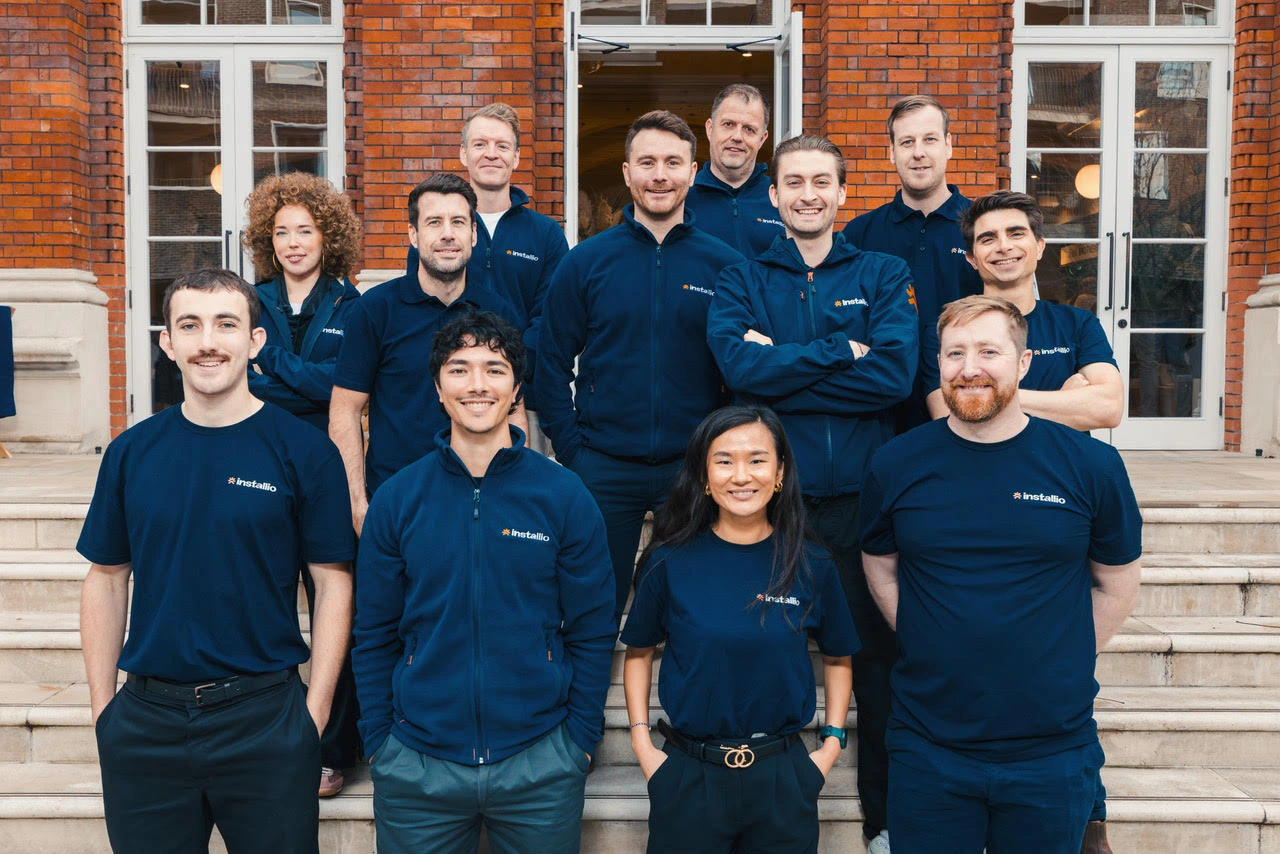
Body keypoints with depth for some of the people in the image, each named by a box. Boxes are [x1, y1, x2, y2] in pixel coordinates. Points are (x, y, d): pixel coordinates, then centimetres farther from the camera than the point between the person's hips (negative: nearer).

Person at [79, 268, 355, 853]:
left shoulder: (304, 450, -7)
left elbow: (333, 585, -5)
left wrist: (314, 713, -9)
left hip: (265, 717, -2)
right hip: (144, 724, 3)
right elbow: (106, 580, 9)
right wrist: (102, 707, 5)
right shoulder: (131, 452, 3)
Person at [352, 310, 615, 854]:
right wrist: (378, 743, 1)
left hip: (541, 764, -1)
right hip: (416, 763, 1)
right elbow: (374, 636, 5)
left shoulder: (564, 495, -4)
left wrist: (581, 738, -2)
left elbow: (592, 633, 0)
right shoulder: (396, 499, -1)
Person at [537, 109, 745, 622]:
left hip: (695, 466, 0)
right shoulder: (586, 262, 1)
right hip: (604, 470, 0)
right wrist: (571, 450, -4)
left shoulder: (725, 265, 1)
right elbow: (553, 363, 3)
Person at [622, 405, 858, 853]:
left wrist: (832, 744, 2)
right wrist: (642, 744, -1)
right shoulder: (669, 562, -7)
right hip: (687, 776, -1)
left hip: (783, 778, 1)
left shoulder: (812, 566, -4)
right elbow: (639, 652, 6)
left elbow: (838, 657, 10)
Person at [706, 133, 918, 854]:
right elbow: (740, 365, -13)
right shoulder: (742, 282, 8)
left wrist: (782, 367, -11)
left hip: (862, 494, 0)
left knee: (876, 656, 9)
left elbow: (896, 374, -11)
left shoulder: (883, 275, 8)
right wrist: (842, 351, -11)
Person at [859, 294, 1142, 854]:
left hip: (1054, 750, 0)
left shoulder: (1091, 465, -5)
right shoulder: (895, 466, -3)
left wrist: (1057, 665, 2)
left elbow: (1117, 586, 6)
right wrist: (936, 654, 2)